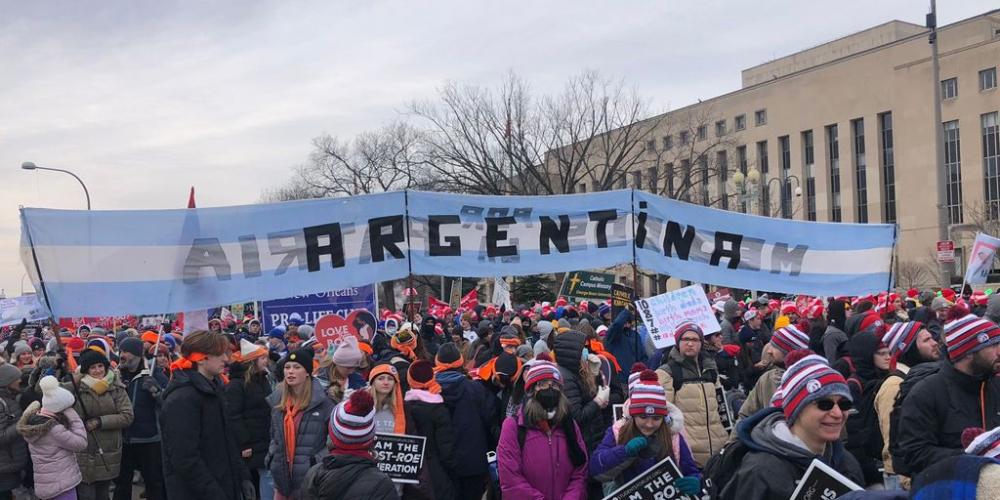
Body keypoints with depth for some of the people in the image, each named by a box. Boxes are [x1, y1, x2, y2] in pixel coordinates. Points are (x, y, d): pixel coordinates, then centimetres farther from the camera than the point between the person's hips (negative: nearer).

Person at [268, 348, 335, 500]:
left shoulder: (322, 401, -8)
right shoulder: (277, 400, 9)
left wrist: (319, 460, -13)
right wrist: (272, 456, 8)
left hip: (311, 477, -5)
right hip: (283, 474, 5)